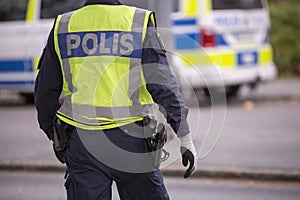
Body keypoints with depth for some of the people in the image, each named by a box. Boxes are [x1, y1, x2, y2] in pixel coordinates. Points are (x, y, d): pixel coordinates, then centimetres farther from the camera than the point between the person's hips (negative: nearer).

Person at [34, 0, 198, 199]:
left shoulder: (62, 26, 5)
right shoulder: (139, 22, -4)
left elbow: (45, 92, 11)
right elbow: (164, 85, -8)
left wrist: (54, 136, 24)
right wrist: (185, 138, -4)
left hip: (81, 142, 2)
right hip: (129, 137, -2)